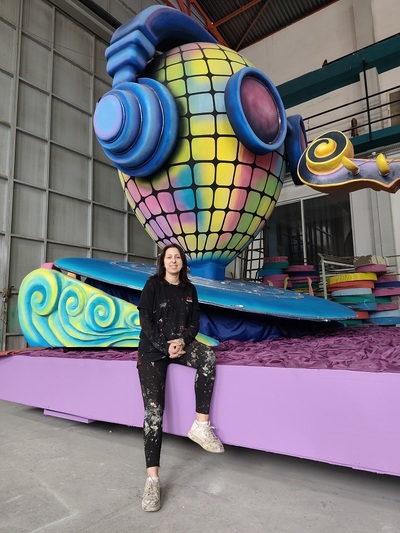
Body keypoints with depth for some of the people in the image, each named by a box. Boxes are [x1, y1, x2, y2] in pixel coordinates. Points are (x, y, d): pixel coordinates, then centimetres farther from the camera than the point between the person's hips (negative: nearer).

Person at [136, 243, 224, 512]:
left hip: (180, 343, 3)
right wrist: (164, 347, -16)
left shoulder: (190, 290, 10)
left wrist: (182, 341, -14)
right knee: (154, 409, -14)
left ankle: (201, 425, -24)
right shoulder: (153, 285, 0)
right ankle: (152, 478, -13)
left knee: (208, 356, -30)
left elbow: (195, 322, 6)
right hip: (153, 349, -3)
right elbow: (145, 320, -7)